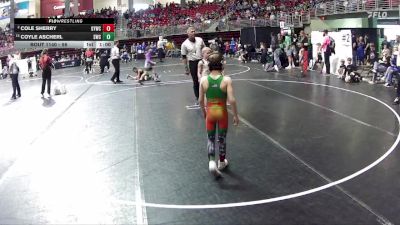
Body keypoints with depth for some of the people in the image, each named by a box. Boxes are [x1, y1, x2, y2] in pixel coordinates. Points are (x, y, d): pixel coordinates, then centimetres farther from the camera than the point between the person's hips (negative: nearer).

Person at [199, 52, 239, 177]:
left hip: (210, 112, 1)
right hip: (222, 112, -1)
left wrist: (203, 112, 15)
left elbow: (201, 100, -2)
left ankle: (212, 162, -4)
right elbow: (231, 100, -17)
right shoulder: (226, 80, -15)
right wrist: (236, 115, -5)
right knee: (222, 138, 17)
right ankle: (221, 162, 33)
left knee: (211, 139, 15)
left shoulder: (203, 80, -9)